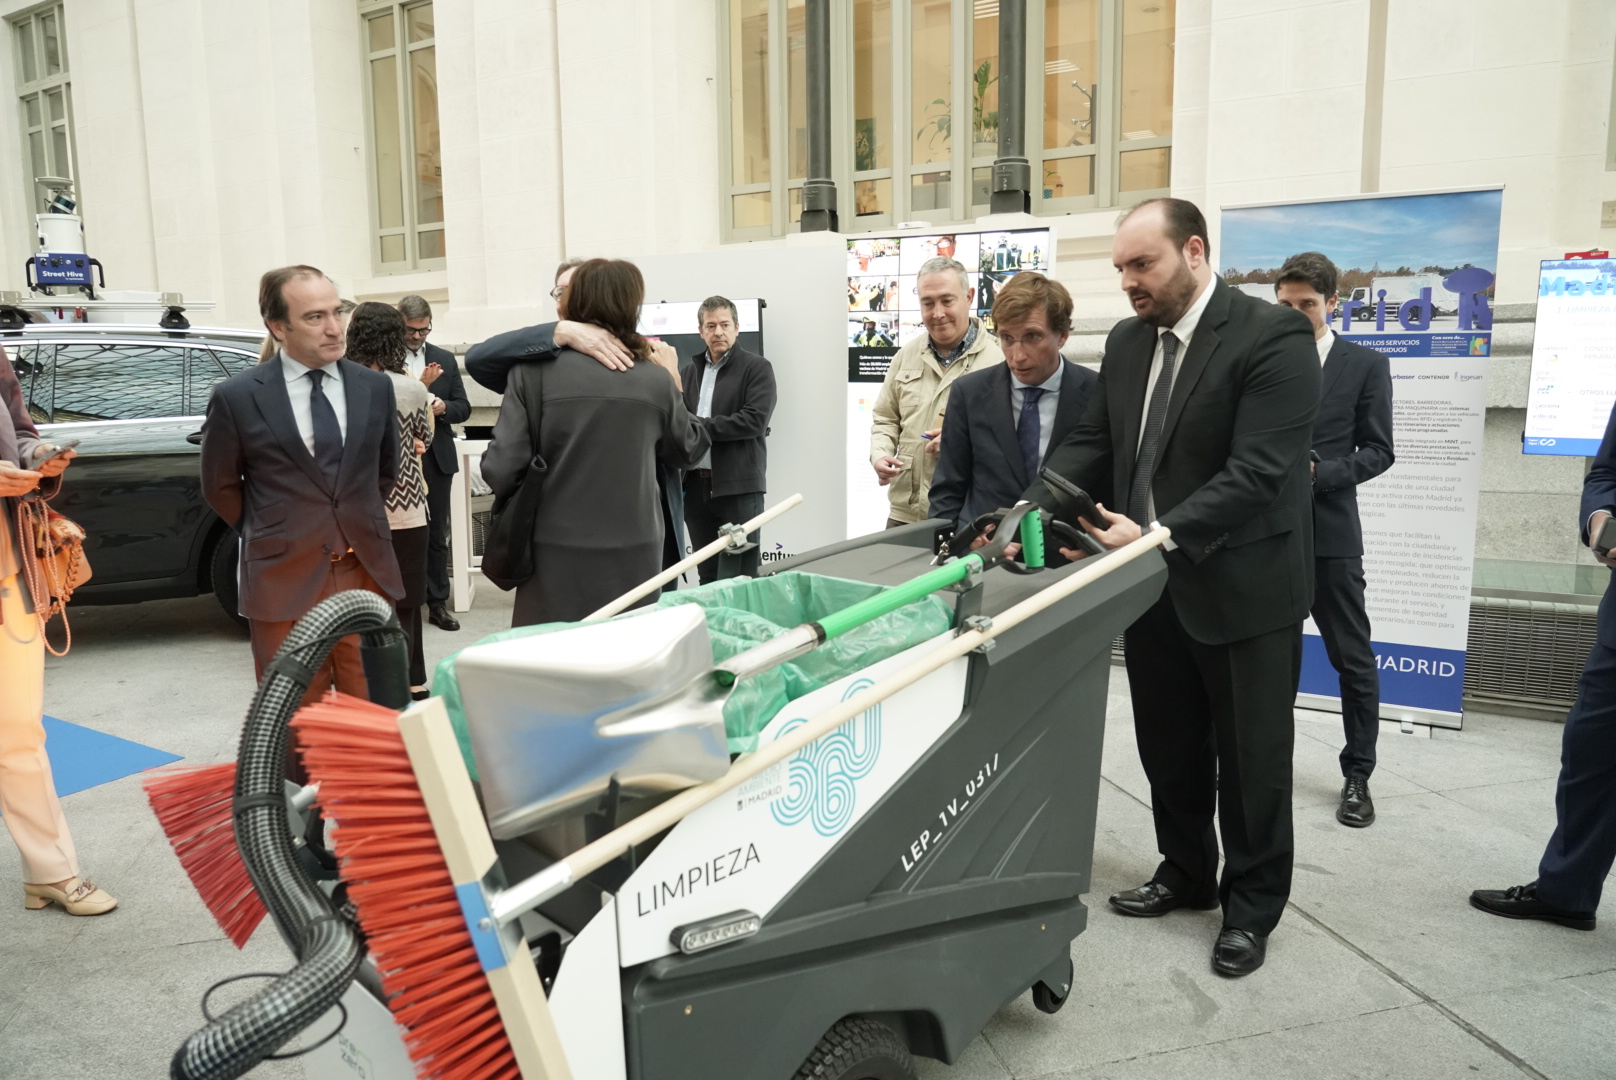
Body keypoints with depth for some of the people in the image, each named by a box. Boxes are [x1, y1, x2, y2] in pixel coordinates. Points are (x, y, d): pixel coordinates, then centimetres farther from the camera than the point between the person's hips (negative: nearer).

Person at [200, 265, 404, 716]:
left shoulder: (375, 387, 4)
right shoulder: (237, 397, -6)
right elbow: (219, 487, 7)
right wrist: (268, 538, 9)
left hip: (367, 573, 3)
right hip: (285, 580, -2)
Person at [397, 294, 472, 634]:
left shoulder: (445, 359, 10)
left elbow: (464, 408, 11)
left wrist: (444, 407, -11)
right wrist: (419, 387, -21)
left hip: (436, 458, 4)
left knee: (437, 535, 9)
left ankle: (438, 602, 18)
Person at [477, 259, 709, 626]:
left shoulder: (533, 372, -7)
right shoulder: (656, 380, 0)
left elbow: (501, 471, -8)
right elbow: (690, 450, 15)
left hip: (556, 560, -2)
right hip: (634, 559, 2)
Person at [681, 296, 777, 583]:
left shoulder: (757, 368, -1)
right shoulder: (688, 371, 16)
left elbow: (755, 420, -13)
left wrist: (701, 426, -14)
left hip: (739, 486, -5)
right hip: (696, 485, 5)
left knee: (738, 579, -4)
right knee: (707, 578, 12)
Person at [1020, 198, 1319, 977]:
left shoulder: (1273, 336, -17)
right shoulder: (1126, 343, 6)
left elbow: (1258, 471, -25)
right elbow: (1090, 445, 6)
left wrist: (1160, 533, -33)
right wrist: (1030, 512, -10)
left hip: (1244, 583, -6)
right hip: (1152, 582, 7)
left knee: (1251, 757, 8)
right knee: (1168, 746, 18)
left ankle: (1252, 907, 26)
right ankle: (1186, 873, 38)